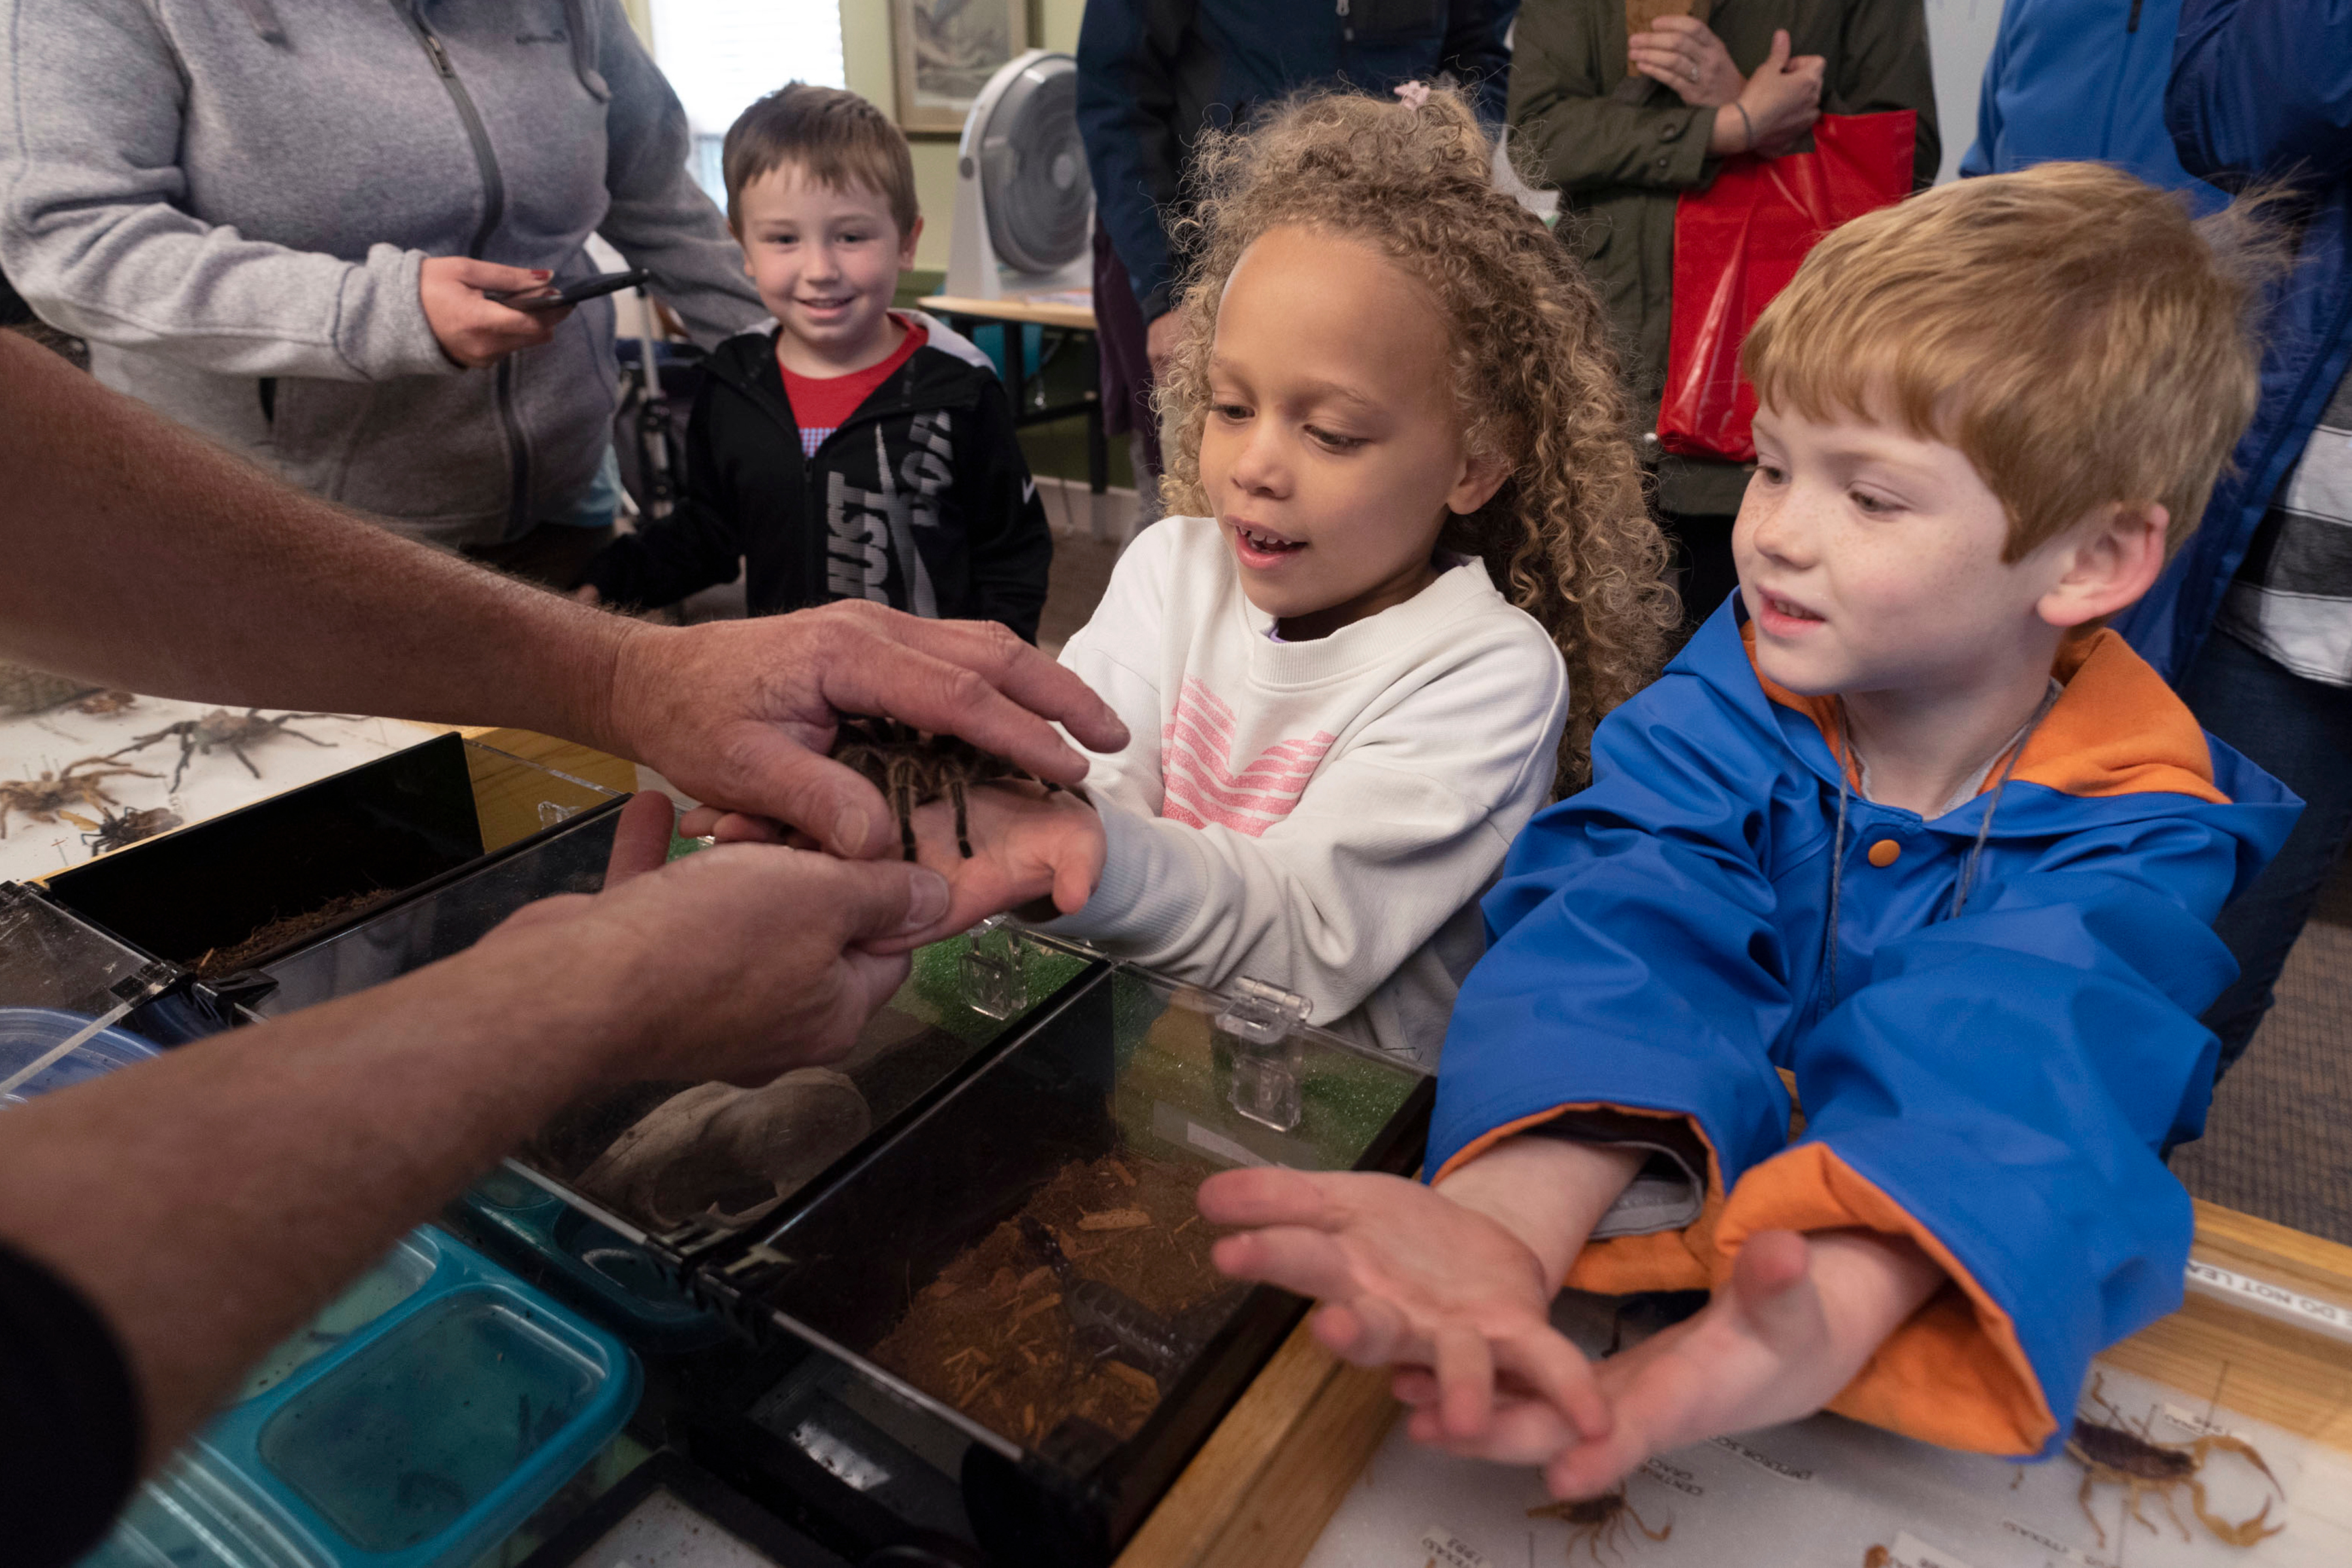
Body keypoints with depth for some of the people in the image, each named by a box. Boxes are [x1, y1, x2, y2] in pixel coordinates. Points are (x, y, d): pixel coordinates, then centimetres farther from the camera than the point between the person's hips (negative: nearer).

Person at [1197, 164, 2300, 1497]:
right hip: (1687, 1199, 0)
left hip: (1912, 1273, 1)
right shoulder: (1738, 702, -6)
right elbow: (1635, 937, -24)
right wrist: (1509, 1217, -45)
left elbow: (2012, 1082, -31)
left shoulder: (2139, 839, -10)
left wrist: (1823, 1313, -53)